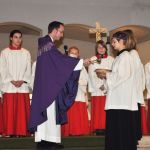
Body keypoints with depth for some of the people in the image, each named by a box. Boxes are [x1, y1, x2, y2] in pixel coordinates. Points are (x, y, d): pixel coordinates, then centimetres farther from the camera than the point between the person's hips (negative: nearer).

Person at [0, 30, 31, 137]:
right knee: (9, 110, -3)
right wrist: (11, 81, -11)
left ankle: (22, 131, 4)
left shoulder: (26, 53, 10)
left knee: (23, 110, -1)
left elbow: (28, 70, 7)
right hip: (9, 86, -1)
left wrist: (22, 81, -8)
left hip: (23, 86, 2)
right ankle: (9, 132, 2)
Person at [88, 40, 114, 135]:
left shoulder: (111, 60, 12)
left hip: (109, 88, 0)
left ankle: (107, 127, -7)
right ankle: (99, 129, -7)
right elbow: (92, 75, 2)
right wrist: (100, 86, -8)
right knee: (98, 110, -6)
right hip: (97, 89, 0)